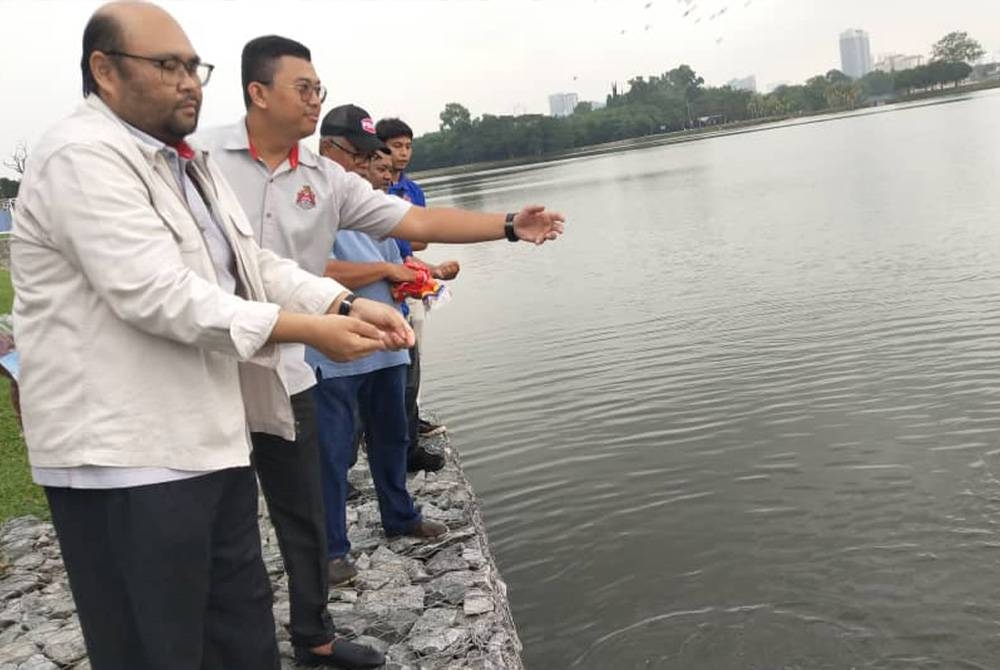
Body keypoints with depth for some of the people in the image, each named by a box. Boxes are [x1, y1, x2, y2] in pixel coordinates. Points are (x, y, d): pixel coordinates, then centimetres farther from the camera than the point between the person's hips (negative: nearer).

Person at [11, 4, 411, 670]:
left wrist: (347, 306, -5)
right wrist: (308, 330, -23)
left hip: (211, 440, 10)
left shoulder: (184, 160, 16)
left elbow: (253, 265, 11)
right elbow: (156, 294, -25)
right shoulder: (83, 157, -15)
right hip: (127, 459, -9)